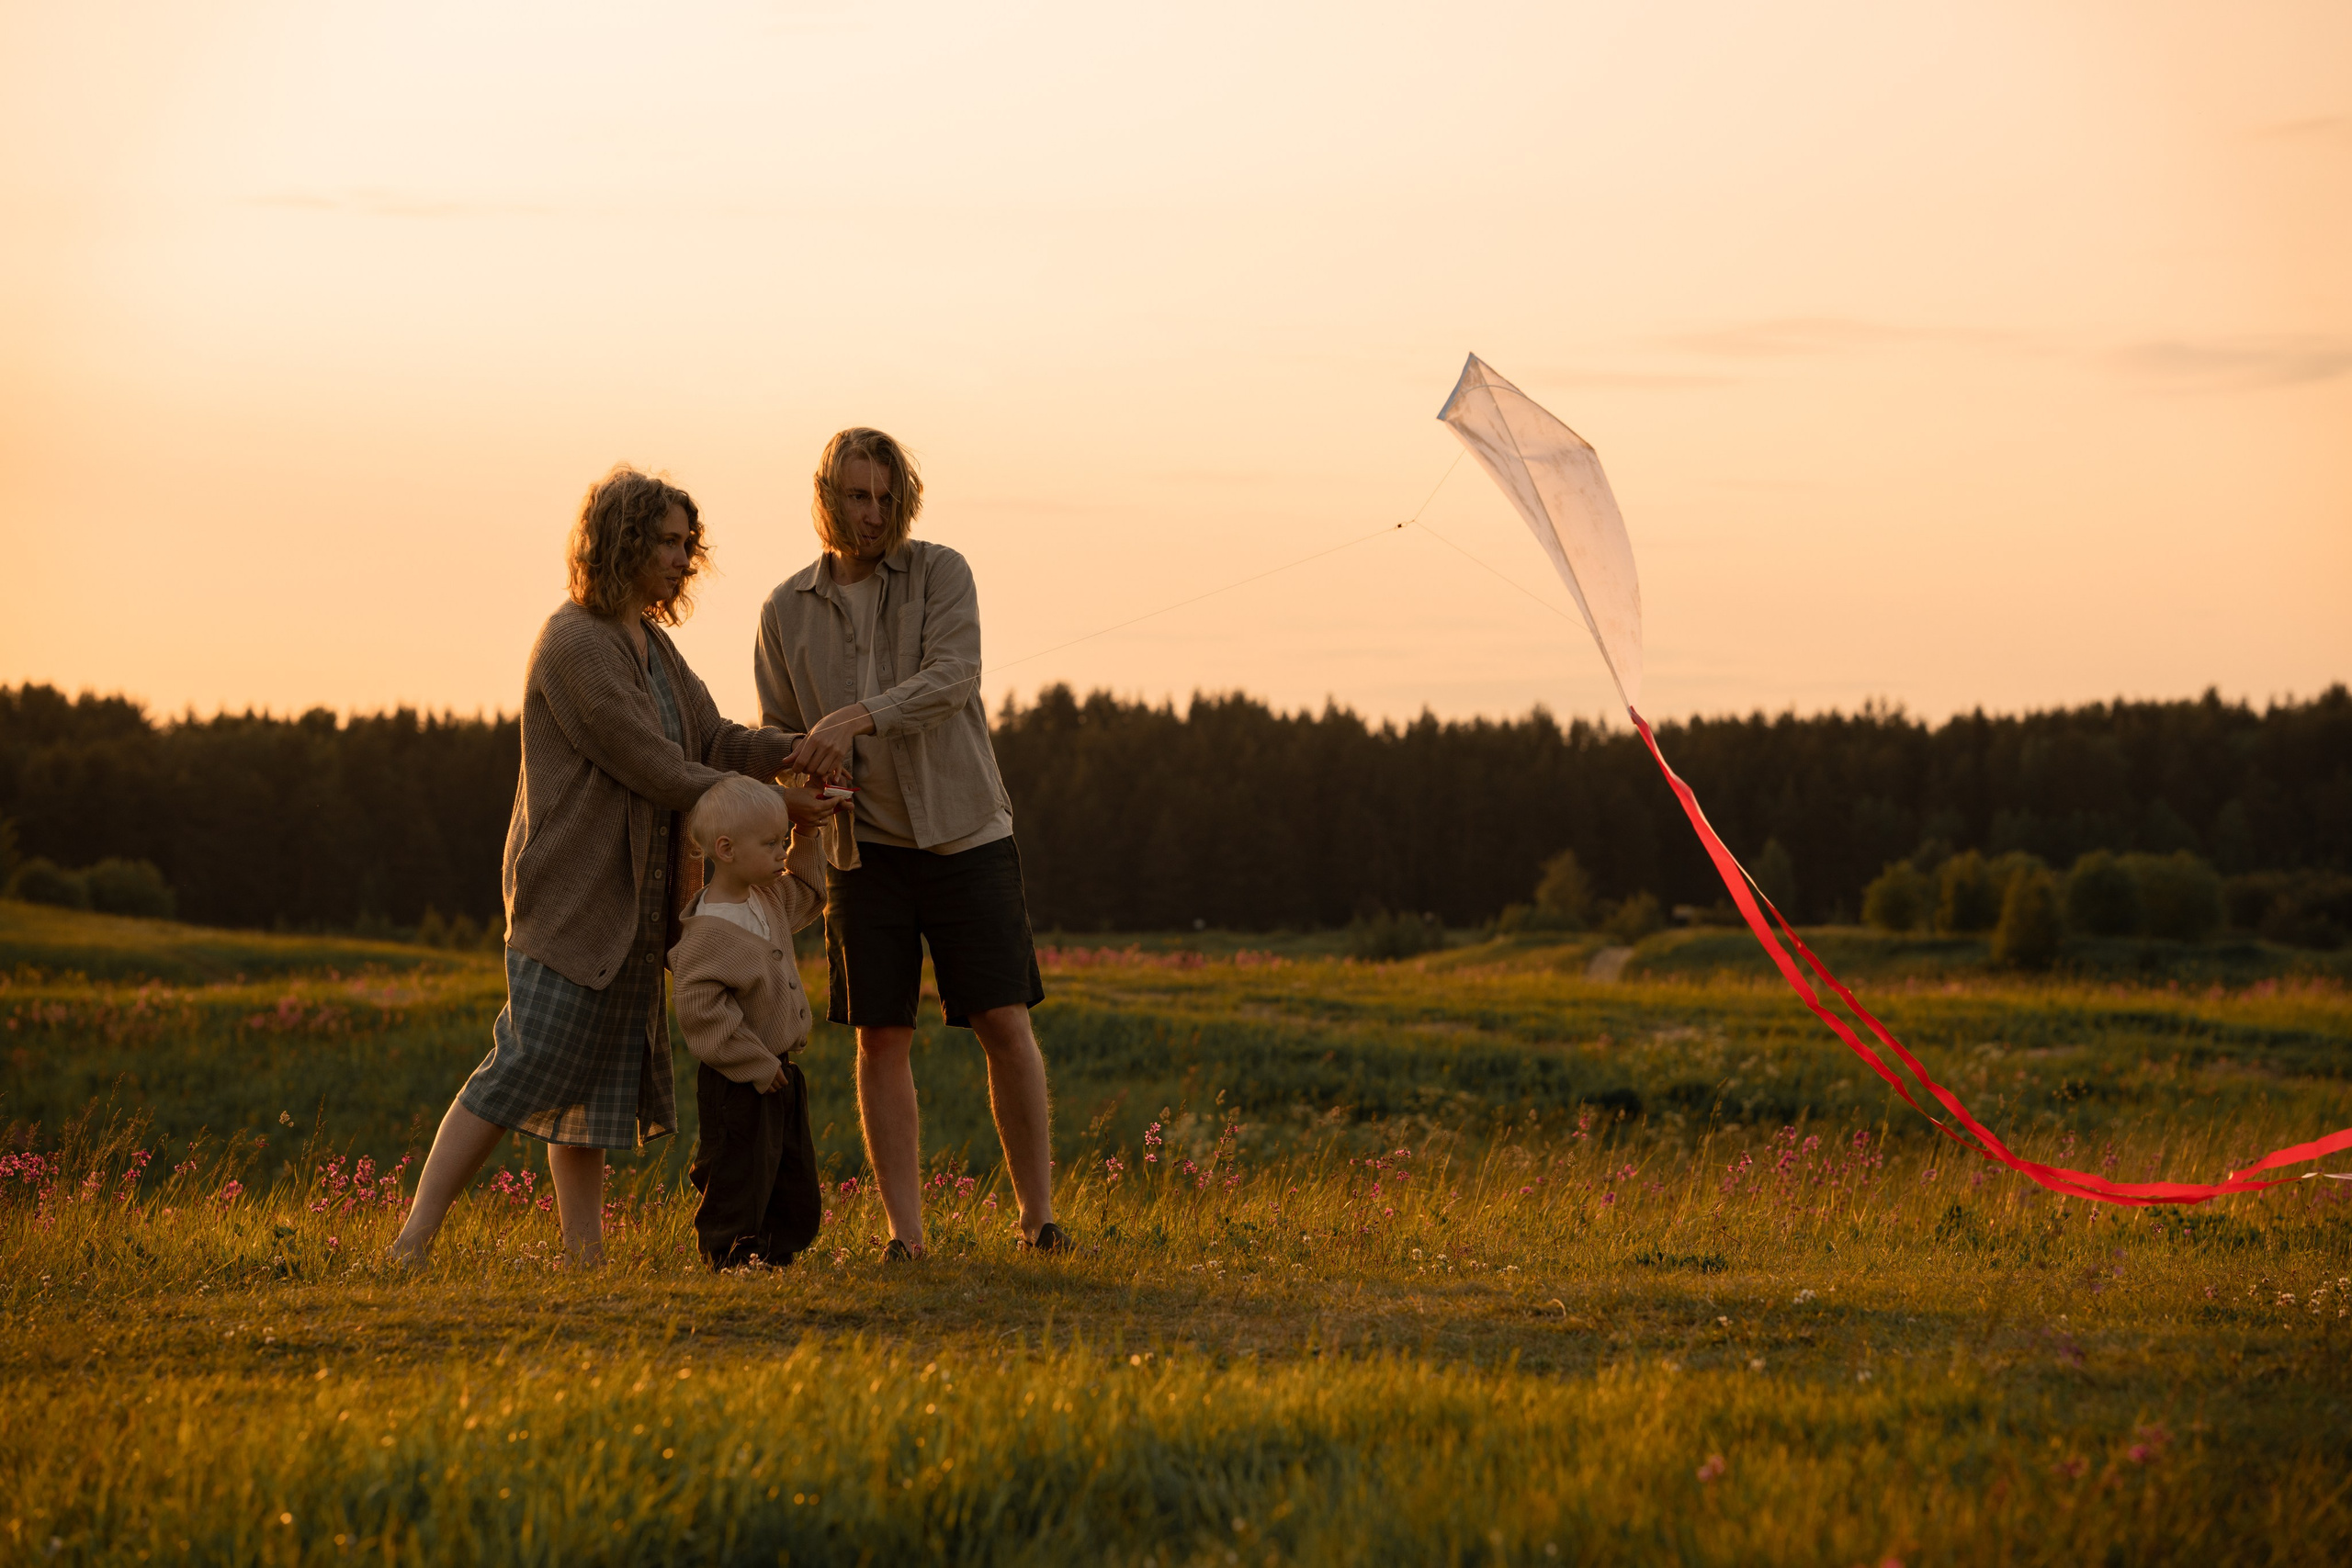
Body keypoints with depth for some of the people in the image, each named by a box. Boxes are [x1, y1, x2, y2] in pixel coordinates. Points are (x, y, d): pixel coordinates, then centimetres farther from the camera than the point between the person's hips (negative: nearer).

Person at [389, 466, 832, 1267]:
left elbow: (713, 741, 9)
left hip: (631, 907, 10)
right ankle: (413, 1241, -12)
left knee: (602, 1081, 9)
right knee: (527, 1067, -15)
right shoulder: (575, 645, -16)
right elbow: (657, 771, -18)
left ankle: (585, 1253, 12)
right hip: (572, 897, -10)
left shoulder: (652, 644, 15)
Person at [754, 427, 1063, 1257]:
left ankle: (1037, 1214, 3)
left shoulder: (941, 573, -2)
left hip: (965, 834, -2)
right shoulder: (786, 611, 6)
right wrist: (807, 762, -10)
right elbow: (779, 733, 13)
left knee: (1005, 1025, -5)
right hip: (865, 847, 2)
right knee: (882, 1040, -1)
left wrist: (858, 716, -31)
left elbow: (953, 676, -18)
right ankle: (905, 1234, 2)